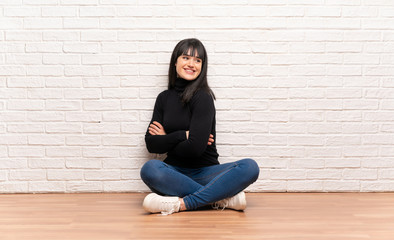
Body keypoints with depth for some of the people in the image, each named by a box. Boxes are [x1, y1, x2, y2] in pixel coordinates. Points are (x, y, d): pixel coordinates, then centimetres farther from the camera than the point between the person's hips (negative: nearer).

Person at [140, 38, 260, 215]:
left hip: (205, 172, -2)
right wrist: (182, 135, -11)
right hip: (175, 173, 3)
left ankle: (180, 204, -33)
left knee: (250, 167, -28)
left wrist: (166, 140, 0)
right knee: (149, 169, -32)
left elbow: (195, 147, -15)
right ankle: (222, 199, -25)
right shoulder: (164, 98, 10)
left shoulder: (203, 97, -5)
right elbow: (151, 144, 1)